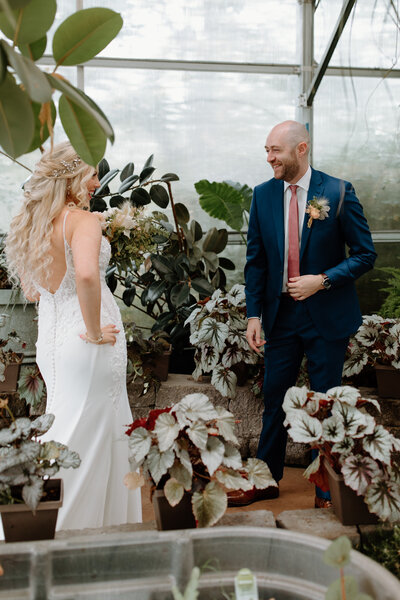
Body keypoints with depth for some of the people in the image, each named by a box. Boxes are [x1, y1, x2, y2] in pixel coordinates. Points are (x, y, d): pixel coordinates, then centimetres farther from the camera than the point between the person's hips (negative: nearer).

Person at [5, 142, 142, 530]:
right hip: (86, 343, -8)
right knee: (94, 431, 7)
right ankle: (85, 524, 20)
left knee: (66, 427, 21)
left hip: (49, 336, 8)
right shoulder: (82, 220, -16)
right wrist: (94, 331, -23)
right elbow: (86, 274, -35)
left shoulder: (28, 224, 8)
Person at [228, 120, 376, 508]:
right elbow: (255, 260, 5)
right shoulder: (263, 195, 3)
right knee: (274, 399, 12)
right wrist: (253, 315, -1)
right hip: (280, 314, 3)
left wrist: (322, 280, -18)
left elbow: (365, 254, -5)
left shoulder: (338, 192, -7)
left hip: (327, 316, -3)